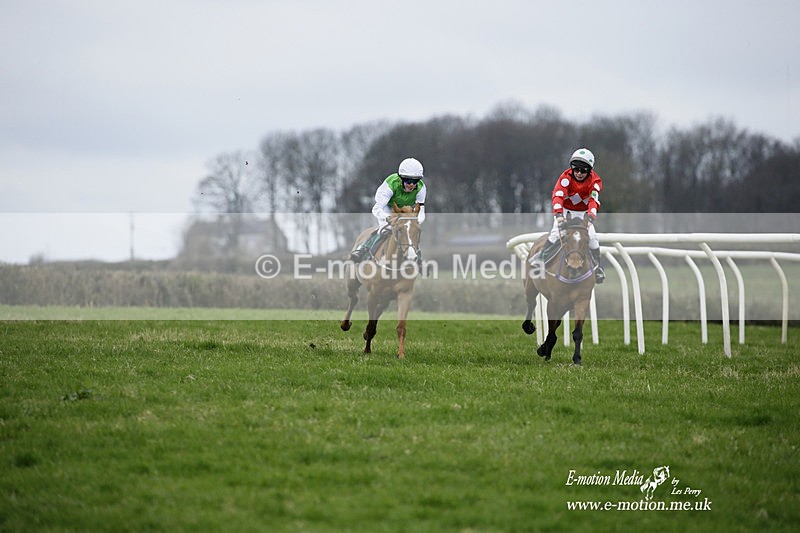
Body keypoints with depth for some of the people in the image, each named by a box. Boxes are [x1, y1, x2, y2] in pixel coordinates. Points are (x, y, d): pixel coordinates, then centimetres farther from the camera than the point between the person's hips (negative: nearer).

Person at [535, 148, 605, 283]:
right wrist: (558, 214, -52)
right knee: (556, 234, -23)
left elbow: (593, 200, -32)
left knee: (592, 237, -15)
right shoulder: (566, 177, -23)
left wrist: (590, 218, -51)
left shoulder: (595, 181, -20)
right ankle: (540, 259, -9)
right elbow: (558, 194, -35)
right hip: (566, 210, -1)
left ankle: (597, 268, 3)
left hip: (584, 212, 1)